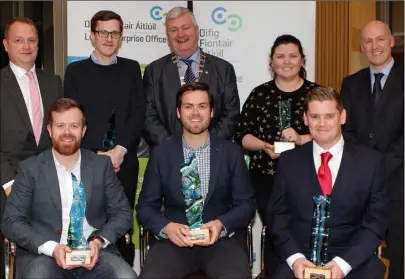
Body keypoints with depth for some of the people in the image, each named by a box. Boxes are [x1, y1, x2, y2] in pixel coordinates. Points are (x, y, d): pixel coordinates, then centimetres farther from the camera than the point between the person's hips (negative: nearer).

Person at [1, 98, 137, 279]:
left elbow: (123, 213, 9)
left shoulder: (102, 165, 8)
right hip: (43, 254, -1)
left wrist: (99, 241, -10)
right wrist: (51, 247, -15)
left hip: (95, 251, 1)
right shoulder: (30, 169, 3)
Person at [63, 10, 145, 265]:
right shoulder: (76, 70, 9)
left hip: (124, 161, 1)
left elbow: (139, 114, 2)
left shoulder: (131, 68, 11)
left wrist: (120, 150, -10)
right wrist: (97, 154, -9)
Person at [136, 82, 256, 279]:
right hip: (174, 240, 1)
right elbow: (145, 206, 7)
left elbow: (246, 204, 5)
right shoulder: (161, 154, 7)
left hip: (223, 239, 0)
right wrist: (167, 227, -14)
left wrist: (222, 224, -14)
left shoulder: (232, 152, 6)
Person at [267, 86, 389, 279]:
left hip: (354, 261, 1)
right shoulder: (289, 161, 7)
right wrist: (294, 257, -10)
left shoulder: (370, 161, 3)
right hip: (300, 259, 0)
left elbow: (376, 220, 0)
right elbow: (277, 215, 6)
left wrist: (343, 262, -12)